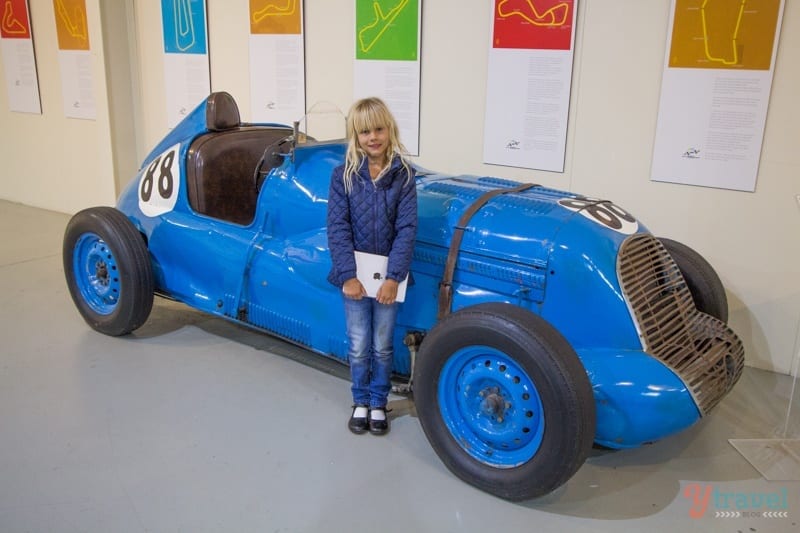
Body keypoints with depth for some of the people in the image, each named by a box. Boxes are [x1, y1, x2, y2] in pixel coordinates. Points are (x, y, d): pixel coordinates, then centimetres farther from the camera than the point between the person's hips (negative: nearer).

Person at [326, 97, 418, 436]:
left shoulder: (402, 175, -4)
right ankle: (361, 402, 31)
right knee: (359, 346, 10)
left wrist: (393, 277, -17)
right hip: (355, 274, 0)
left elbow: (407, 228, -9)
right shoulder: (343, 175, -4)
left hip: (388, 275, 0)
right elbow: (338, 227, -8)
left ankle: (378, 403, 31)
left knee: (382, 346, 12)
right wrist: (347, 276, -16)